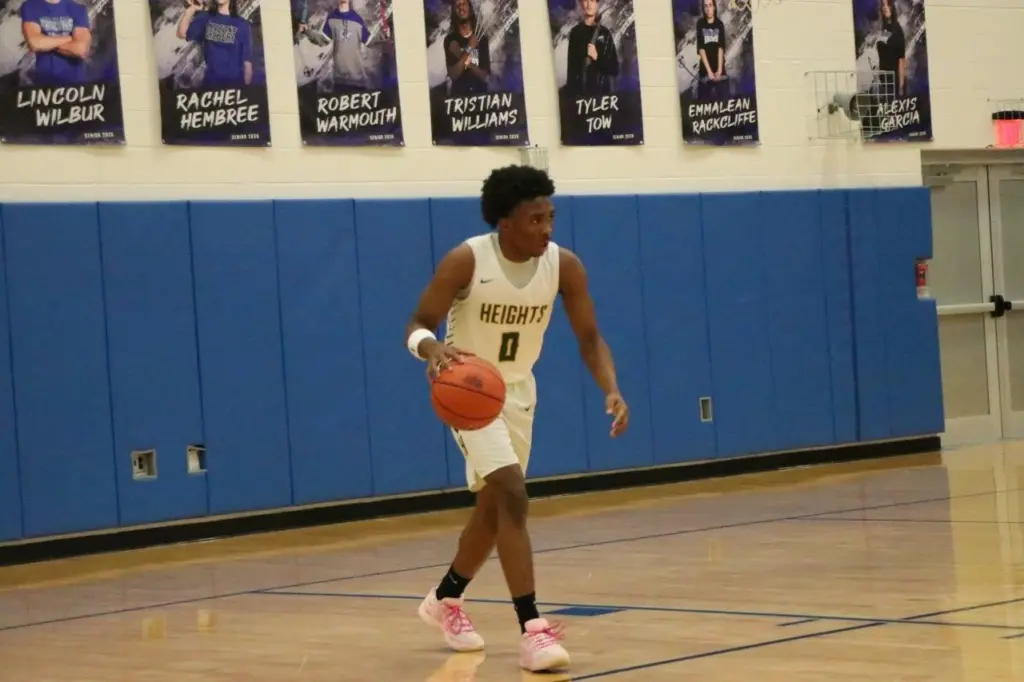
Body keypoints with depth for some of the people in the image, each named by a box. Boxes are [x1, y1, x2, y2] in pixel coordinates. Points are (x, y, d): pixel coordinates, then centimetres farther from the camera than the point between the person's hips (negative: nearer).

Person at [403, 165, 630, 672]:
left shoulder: (563, 265, -14)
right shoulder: (466, 261, -26)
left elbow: (589, 337, -8)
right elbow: (418, 325, -21)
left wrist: (611, 390, -25)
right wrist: (433, 349, -45)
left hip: (518, 389, 6)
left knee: (494, 505, 17)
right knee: (512, 493, -22)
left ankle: (444, 600, 42)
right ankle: (532, 629, -23)